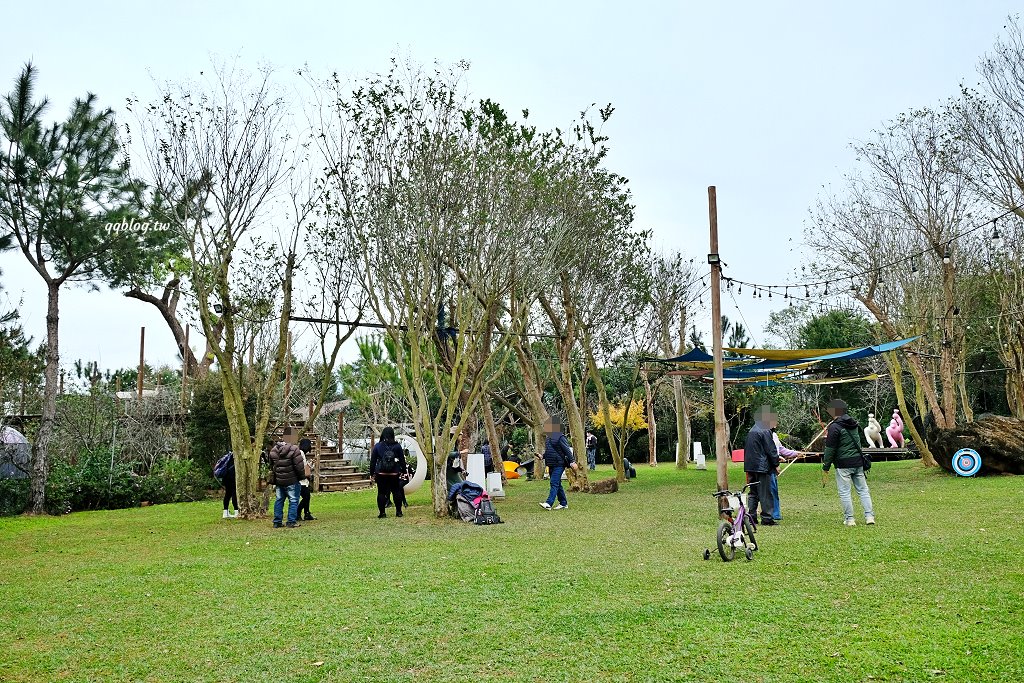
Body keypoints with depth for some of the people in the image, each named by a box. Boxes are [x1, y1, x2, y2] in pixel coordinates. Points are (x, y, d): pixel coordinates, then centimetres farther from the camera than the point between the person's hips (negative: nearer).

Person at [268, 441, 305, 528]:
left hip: (278, 481, 6)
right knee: (293, 500, 3)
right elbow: (299, 466, -17)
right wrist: (302, 476, -1)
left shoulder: (273, 451, 3)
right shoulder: (294, 450, -17)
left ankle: (277, 522, 16)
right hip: (292, 481, -5)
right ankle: (291, 522, 1)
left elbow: (272, 467, 14)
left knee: (279, 500, 14)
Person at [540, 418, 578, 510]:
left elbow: (567, 450, -14)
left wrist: (572, 461, -19)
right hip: (551, 465, 10)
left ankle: (549, 504, -22)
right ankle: (563, 503, 21)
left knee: (554, 483, -15)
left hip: (559, 465, -10)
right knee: (557, 485, 13)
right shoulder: (548, 438, 16)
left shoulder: (560, 437, -11)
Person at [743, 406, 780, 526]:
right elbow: (771, 449, -13)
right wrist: (776, 464, -5)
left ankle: (751, 516, 12)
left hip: (750, 466, 8)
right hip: (762, 466, -8)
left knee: (753, 492, 12)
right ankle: (766, 518, 0)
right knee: (765, 493, -2)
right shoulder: (765, 431, -13)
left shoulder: (751, 431, 14)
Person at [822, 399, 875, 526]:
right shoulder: (854, 424, 10)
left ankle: (849, 519, 2)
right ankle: (869, 516, 8)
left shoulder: (834, 427, -12)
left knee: (844, 492, 1)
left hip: (843, 464, -7)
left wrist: (826, 465, -3)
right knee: (863, 490, 11)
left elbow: (830, 449, -13)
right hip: (858, 461, 7)